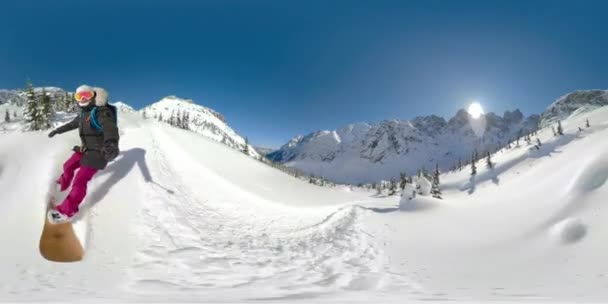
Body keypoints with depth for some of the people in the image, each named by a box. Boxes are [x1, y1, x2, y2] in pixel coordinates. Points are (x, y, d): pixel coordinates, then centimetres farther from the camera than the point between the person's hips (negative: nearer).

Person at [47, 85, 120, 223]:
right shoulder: (84, 112, 9)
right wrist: (57, 130, 43)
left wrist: (111, 144, -64)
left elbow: (110, 127, -43)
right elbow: (73, 124, 30)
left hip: (97, 152, -10)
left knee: (80, 180, -12)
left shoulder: (102, 112, -23)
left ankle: (67, 211, -5)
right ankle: (63, 185, 57)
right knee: (68, 166, 27)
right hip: (85, 148, 10)